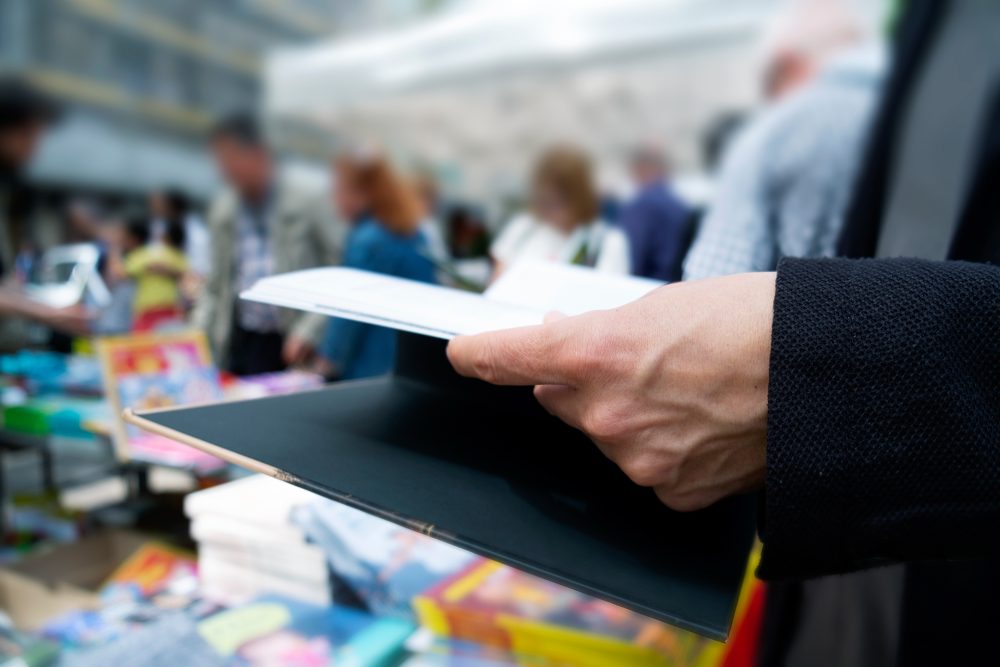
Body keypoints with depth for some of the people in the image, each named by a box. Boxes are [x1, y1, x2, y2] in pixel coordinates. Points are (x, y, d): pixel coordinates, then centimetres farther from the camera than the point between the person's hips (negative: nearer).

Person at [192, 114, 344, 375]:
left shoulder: (306, 203, -5)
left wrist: (309, 333, -15)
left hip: (292, 346, -4)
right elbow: (215, 285, 17)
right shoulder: (222, 210, 10)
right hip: (237, 342, 4)